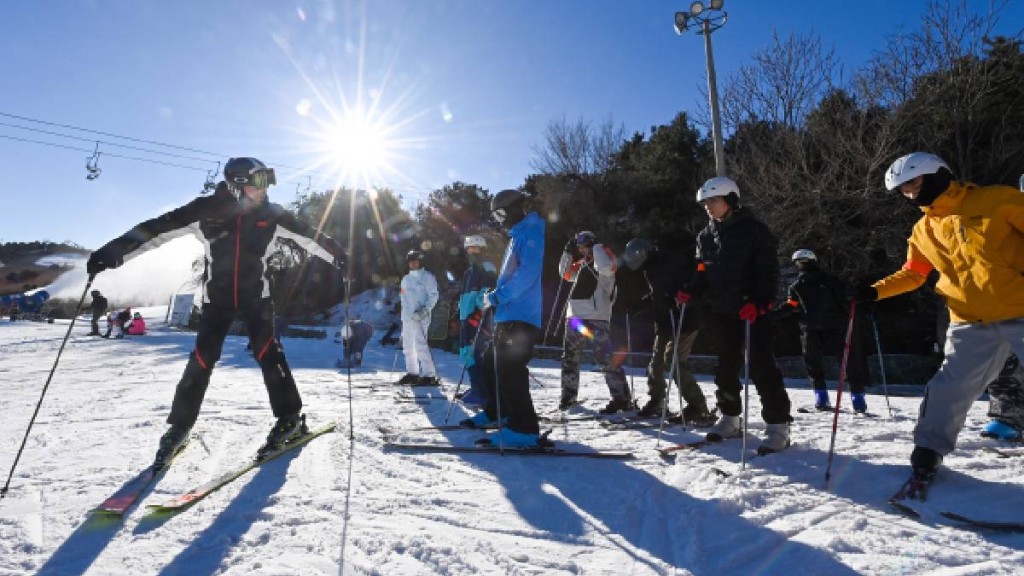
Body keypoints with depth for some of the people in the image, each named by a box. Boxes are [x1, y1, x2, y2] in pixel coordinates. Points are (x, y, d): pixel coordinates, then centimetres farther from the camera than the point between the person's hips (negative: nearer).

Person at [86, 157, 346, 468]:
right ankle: (179, 428, 15)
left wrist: (341, 257, 3)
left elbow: (309, 236, 2)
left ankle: (289, 419, 0)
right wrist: (115, 251, -20)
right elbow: (158, 229, -13)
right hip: (217, 296, 0)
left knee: (267, 353, -11)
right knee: (202, 360, -2)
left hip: (256, 294, 0)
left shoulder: (270, 213, -6)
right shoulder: (208, 209, -11)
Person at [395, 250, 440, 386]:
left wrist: (425, 310, -17)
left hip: (420, 317, -8)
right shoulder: (406, 279, 20)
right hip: (407, 317, 8)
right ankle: (412, 373, 22)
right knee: (408, 345, 11)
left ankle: (429, 375, -13)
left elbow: (433, 296, -6)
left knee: (420, 344, -15)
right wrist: (404, 313, 19)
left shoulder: (427, 277, -1)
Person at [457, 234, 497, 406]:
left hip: (479, 317, -10)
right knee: (468, 353, 11)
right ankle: (478, 388, 21)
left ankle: (480, 392, -10)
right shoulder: (469, 272, 25)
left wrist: (479, 314, -24)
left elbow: (487, 293, -17)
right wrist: (460, 315, 25)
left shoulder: (486, 268, -5)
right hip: (467, 317, 10)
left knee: (471, 354, -13)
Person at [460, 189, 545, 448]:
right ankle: (496, 412, 34)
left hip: (521, 317, -10)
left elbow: (528, 273, -21)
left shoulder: (531, 231, -8)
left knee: (508, 370, -13)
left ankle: (524, 429, -8)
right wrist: (495, 295, 16)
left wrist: (498, 296, -17)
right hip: (508, 316, 10)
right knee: (491, 363, 18)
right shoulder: (518, 235, 23)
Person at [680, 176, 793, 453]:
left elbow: (768, 271, -12)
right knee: (726, 366, 12)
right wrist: (689, 292, -3)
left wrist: (759, 302, -25)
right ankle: (730, 418, 25)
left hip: (752, 310, -6)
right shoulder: (706, 235, 12)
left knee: (762, 366, -8)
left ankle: (778, 426, 0)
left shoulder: (754, 230, -7)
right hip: (721, 311, 6)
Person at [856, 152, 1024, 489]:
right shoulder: (923, 231, 10)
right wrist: (875, 291, 1)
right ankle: (928, 454, 13)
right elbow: (912, 274, 16)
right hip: (971, 324, 3)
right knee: (949, 389, -1)